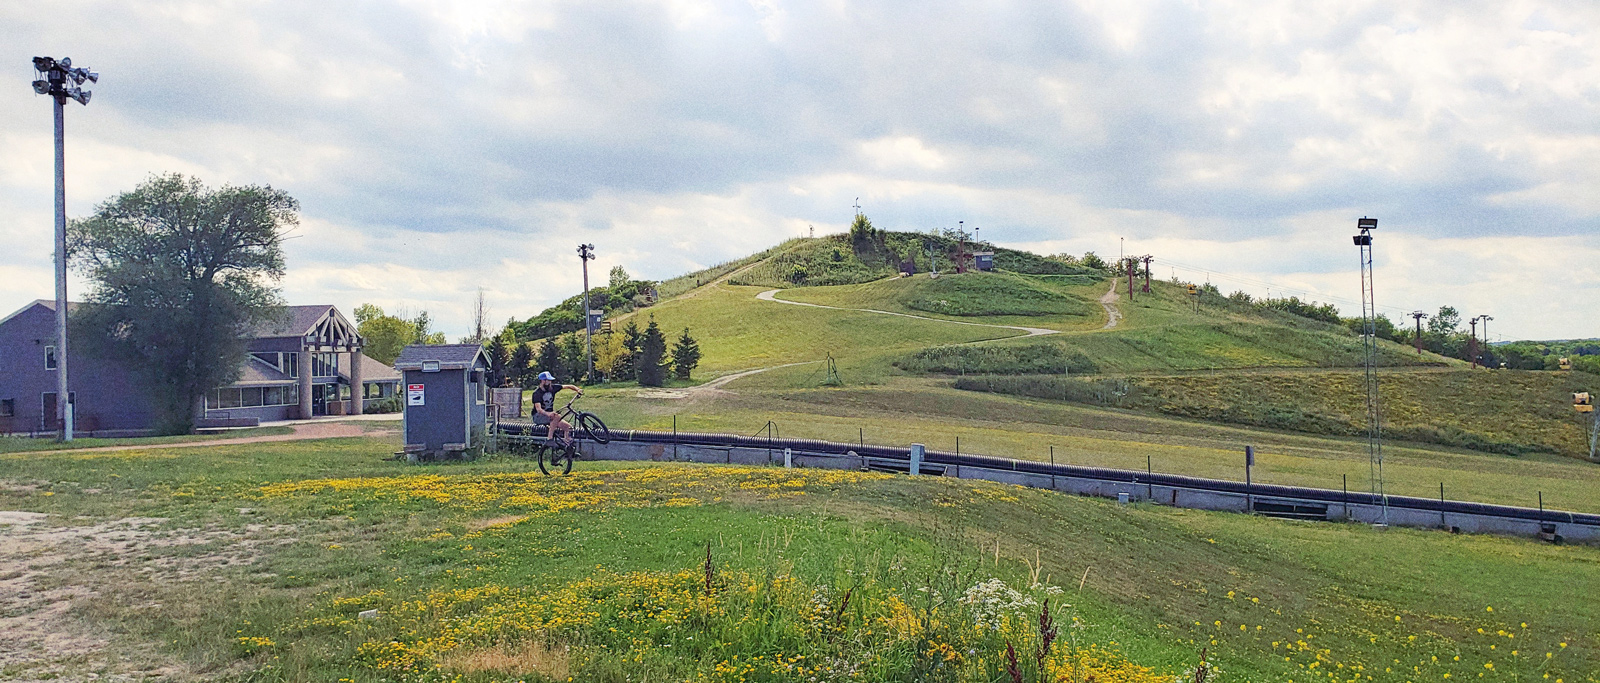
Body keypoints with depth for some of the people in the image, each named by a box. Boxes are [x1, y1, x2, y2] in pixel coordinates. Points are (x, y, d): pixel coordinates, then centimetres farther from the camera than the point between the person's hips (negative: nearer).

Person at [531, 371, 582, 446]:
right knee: (556, 416, -36)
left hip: (550, 415, 7)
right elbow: (538, 409, -31)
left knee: (568, 427, -12)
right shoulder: (537, 393, -17)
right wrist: (547, 413, -50)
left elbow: (568, 386, 4)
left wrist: (577, 389, -15)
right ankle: (549, 437, -31)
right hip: (538, 417, -7)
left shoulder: (552, 388, 0)